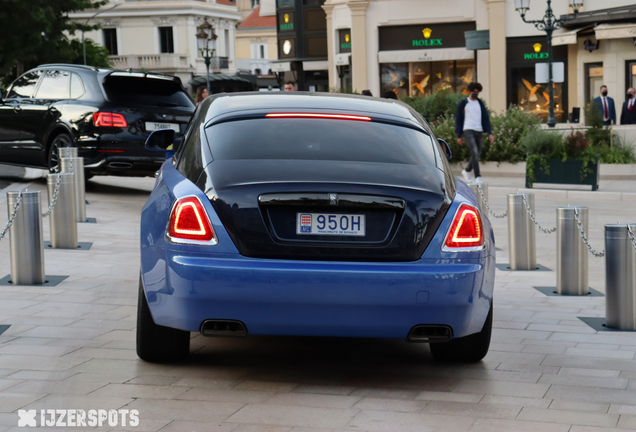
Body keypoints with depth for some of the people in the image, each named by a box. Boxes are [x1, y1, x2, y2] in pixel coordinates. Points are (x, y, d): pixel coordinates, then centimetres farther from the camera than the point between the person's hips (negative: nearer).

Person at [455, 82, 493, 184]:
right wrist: (459, 136, 1)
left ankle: (467, 171, 34)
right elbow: (459, 119, 6)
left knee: (477, 154, 10)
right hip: (468, 130, -5)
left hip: (479, 131, 5)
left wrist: (490, 133, 3)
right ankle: (477, 177, -19)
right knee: (475, 152, -19)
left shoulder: (480, 104, 16)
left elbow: (486, 118, 14)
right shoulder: (463, 103, 5)